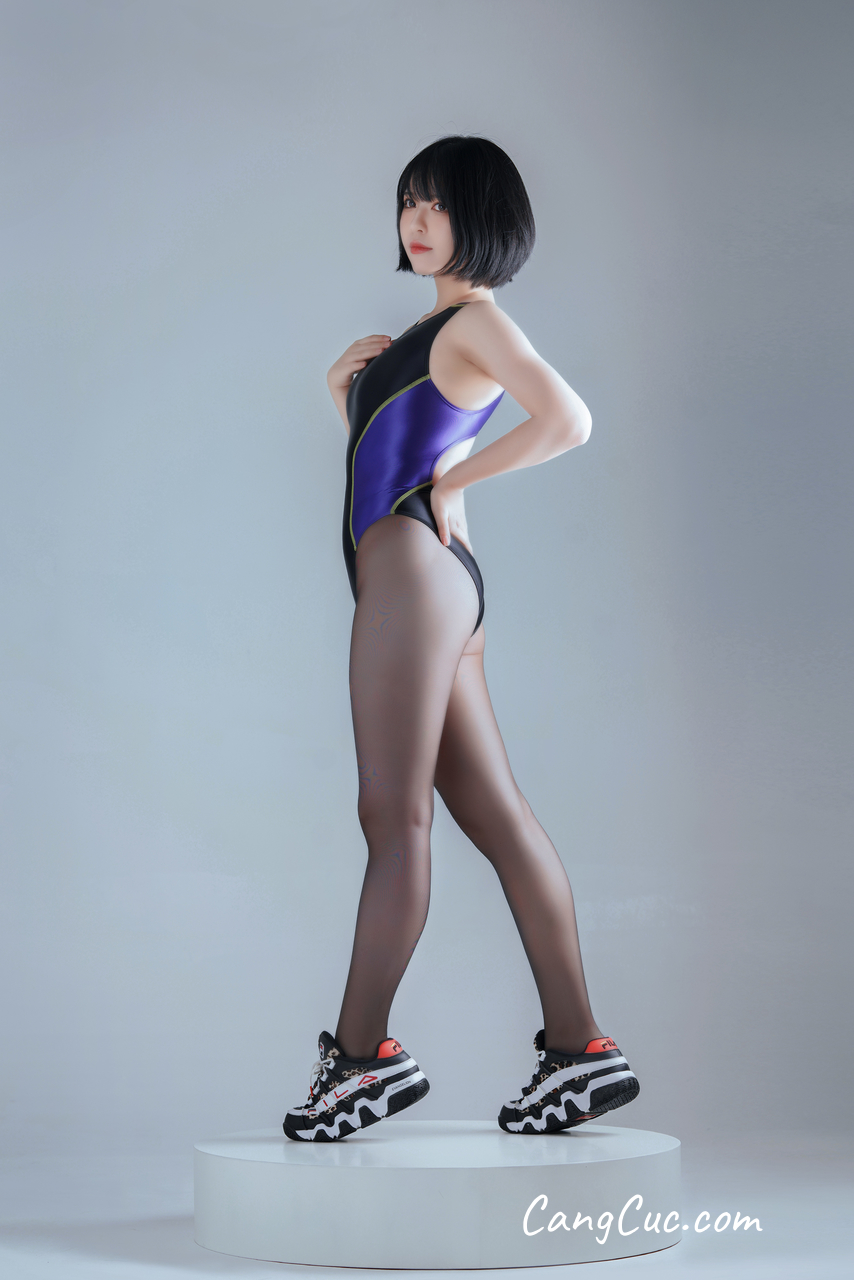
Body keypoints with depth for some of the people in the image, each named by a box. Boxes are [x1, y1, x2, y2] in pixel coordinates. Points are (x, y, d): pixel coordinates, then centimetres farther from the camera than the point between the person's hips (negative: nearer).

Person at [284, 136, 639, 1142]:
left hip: (415, 569, -9)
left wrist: (457, 476, -11)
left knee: (392, 816, -8)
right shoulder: (426, 331, 24)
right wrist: (343, 388, 14)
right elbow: (380, 458, 32)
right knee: (496, 818, 5)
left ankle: (362, 1053, -4)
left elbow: (567, 421, -20)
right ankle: (578, 1048, 6)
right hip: (406, 578, 10)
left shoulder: (477, 321, -4)